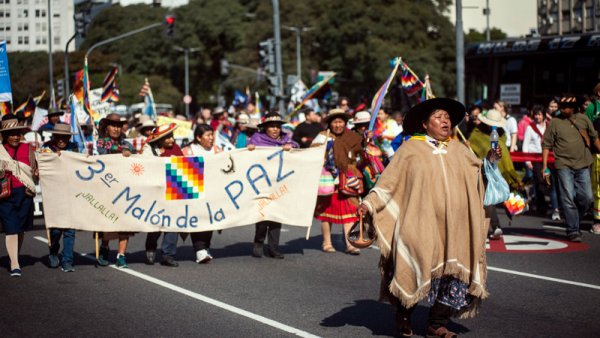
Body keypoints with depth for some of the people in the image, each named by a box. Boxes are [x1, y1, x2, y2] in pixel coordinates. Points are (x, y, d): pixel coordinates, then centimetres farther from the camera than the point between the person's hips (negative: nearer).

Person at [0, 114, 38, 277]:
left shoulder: (27, 149, 9)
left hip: (24, 193, 3)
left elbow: (35, 169, 19)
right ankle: (14, 265, -7)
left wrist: (36, 173, 1)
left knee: (21, 229, 11)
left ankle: (15, 258, 29)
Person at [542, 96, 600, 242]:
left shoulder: (583, 119, 7)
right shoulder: (554, 122, -1)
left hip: (583, 165, 3)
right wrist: (544, 166, -8)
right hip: (564, 165, -3)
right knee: (568, 199, -6)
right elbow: (546, 145, -1)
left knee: (587, 197, 3)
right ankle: (573, 231, 2)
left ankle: (575, 222, 25)